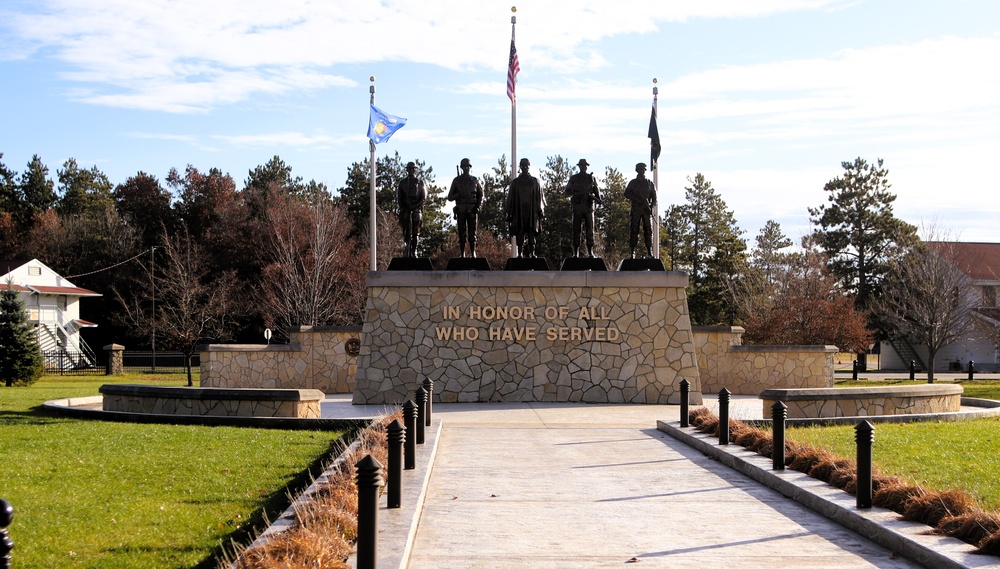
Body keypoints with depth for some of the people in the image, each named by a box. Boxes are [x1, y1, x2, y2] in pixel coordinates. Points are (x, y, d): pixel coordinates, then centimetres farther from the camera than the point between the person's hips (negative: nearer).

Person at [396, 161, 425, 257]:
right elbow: (399, 197, 8)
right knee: (406, 231, -6)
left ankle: (414, 251, -1)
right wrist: (402, 208, -5)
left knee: (416, 231, -4)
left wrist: (415, 205, -10)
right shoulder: (402, 182, 11)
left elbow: (423, 196, 3)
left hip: (416, 209, 0)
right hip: (405, 210, 0)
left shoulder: (420, 182, 9)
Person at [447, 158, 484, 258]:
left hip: (472, 209, 0)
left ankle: (473, 253, 4)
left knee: (472, 233, -1)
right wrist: (459, 194, -12)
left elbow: (481, 194, 12)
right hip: (461, 210, 0)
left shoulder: (475, 180, 10)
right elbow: (450, 197, 7)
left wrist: (478, 207, -2)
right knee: (462, 233, -1)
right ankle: (462, 254, 3)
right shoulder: (457, 180, 7)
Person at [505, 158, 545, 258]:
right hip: (519, 211, 0)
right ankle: (520, 253, 0)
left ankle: (532, 253, 1)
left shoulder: (535, 181, 9)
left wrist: (541, 211, 1)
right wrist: (509, 212, 2)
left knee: (532, 234, -3)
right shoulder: (515, 182, 9)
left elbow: (539, 197, 8)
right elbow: (510, 198, 9)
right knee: (520, 233, -3)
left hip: (532, 211, 0)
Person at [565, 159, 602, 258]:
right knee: (576, 230, -1)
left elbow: (596, 190, 10)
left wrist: (598, 199, -9)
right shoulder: (573, 178, 10)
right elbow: (567, 190, 7)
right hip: (577, 207, 0)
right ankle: (575, 252, 2)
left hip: (589, 206, 1)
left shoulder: (591, 178, 12)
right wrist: (576, 194, -12)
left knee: (590, 230, -1)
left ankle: (590, 252, 1)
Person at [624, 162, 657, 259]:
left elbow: (654, 197, 10)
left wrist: (652, 207, -7)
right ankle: (632, 252, -4)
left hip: (646, 210, 1)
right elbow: (626, 194, 0)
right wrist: (639, 199, -12)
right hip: (635, 209, -1)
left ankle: (649, 253, -4)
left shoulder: (649, 183, 12)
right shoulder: (633, 183, 9)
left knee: (648, 230, -4)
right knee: (634, 230, -5)